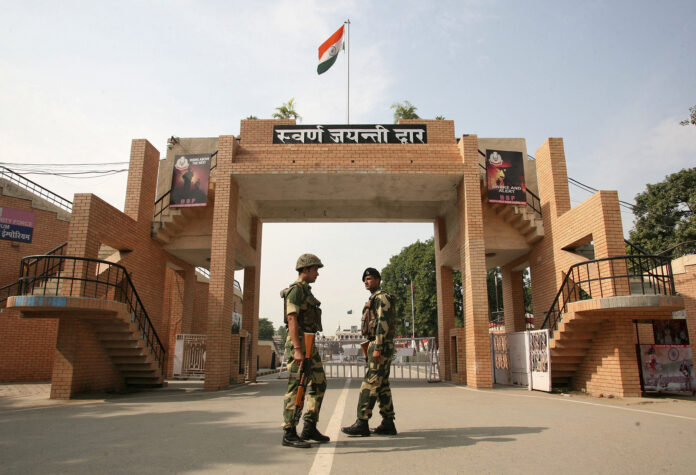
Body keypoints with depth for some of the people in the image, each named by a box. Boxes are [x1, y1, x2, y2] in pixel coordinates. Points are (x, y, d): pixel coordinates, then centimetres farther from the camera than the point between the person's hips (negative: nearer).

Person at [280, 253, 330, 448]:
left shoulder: (306, 291, 20)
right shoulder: (295, 289, -11)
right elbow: (292, 320, -19)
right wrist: (297, 350, -25)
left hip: (309, 344, 10)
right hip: (298, 343, -10)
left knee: (319, 384, 11)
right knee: (296, 388, -6)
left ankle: (310, 428, 17)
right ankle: (289, 434, 1)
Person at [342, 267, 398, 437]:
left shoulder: (382, 297, -10)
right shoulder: (375, 300, 22)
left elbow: (383, 323, -20)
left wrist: (377, 348, -25)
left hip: (381, 346, -10)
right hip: (379, 348, 10)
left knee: (370, 383, -11)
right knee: (382, 385, 9)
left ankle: (362, 423, -9)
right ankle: (388, 424, 11)